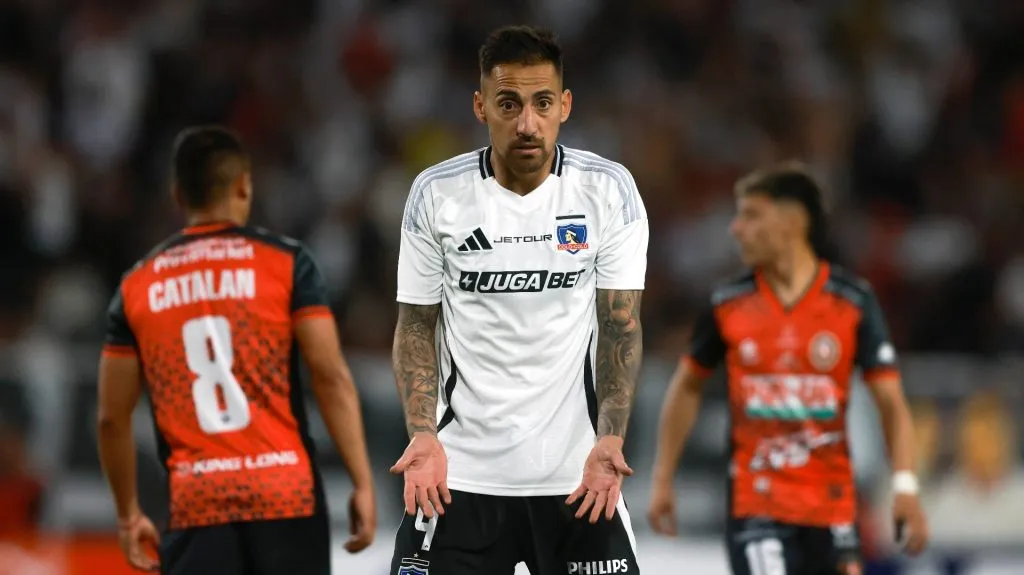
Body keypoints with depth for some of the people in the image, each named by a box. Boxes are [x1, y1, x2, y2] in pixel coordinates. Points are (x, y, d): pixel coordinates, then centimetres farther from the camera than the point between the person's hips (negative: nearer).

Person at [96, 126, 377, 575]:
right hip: (286, 494, -1)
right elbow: (331, 378, -7)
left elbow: (113, 418, 11)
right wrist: (362, 483, -4)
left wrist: (129, 514, 21)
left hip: (196, 504, 2)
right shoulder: (286, 262, 1)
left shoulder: (137, 286, 9)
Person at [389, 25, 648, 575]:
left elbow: (621, 326, -1)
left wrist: (609, 439, -14)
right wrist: (423, 435, -10)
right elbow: (416, 325, 4)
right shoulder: (435, 194, -3)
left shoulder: (610, 190, -4)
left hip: (578, 476, 0)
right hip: (460, 473, 0)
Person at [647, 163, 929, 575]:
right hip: (755, 505, -1)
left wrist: (905, 487, -16)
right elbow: (687, 387, 15)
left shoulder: (853, 301, -3)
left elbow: (891, 401, -4)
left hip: (832, 505, 1)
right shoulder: (728, 305, 1)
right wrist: (663, 479, 13)